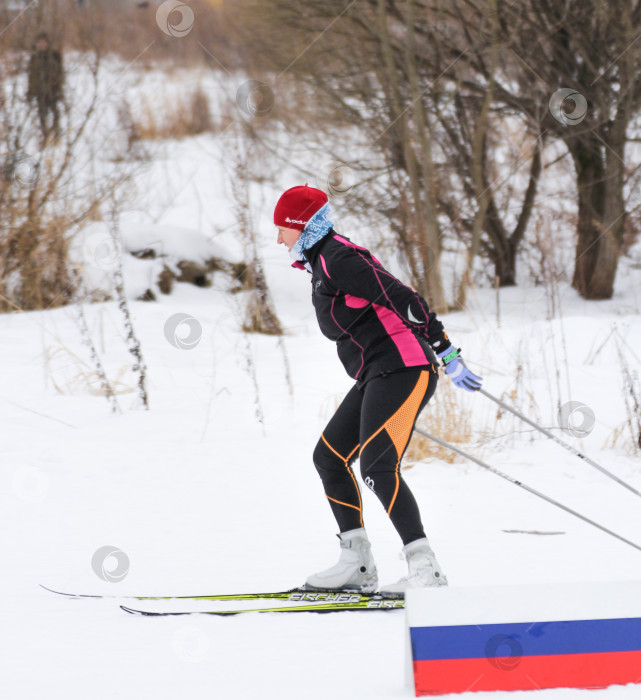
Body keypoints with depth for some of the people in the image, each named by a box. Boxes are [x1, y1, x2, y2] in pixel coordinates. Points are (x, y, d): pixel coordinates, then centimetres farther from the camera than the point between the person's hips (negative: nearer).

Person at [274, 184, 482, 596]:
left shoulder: (338, 259, -12)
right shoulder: (323, 264, 20)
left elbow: (403, 299, -18)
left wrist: (447, 354, -20)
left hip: (402, 369, -11)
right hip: (377, 377, 11)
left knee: (378, 466, -19)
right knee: (330, 455, 13)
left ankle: (426, 569, -21)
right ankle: (358, 564, 14)